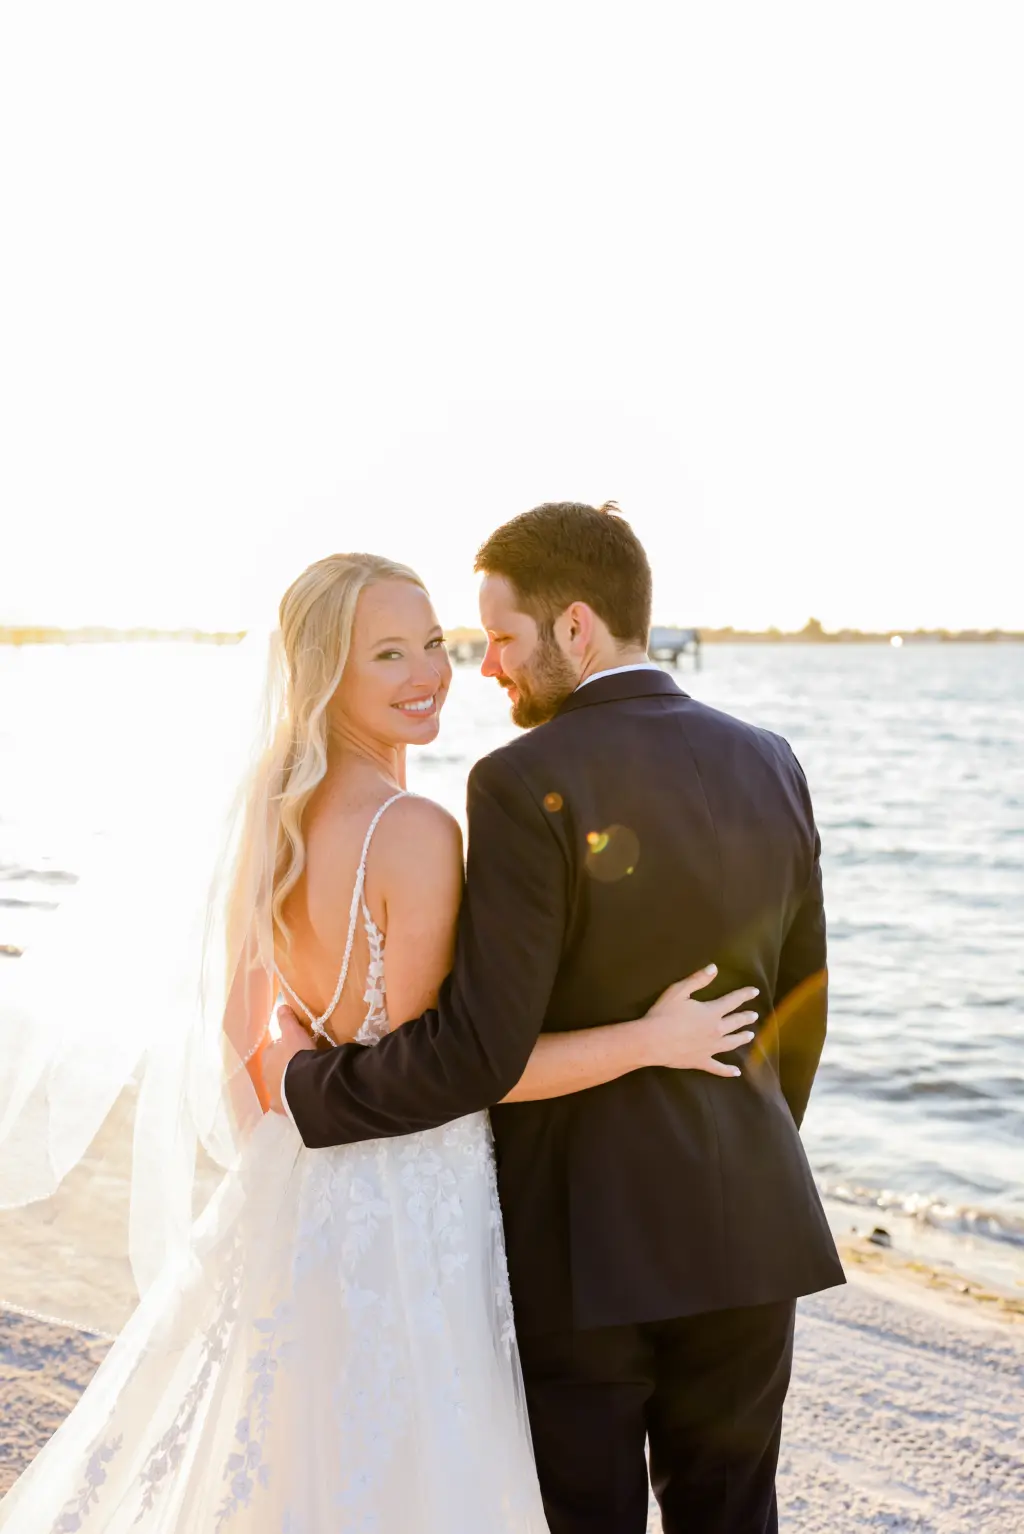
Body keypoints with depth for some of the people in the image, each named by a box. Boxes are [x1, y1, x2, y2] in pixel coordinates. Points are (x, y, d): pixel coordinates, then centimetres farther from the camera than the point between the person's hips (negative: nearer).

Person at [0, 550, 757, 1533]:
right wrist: (651, 1039, -18)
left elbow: (242, 1029, 10)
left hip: (294, 1191, 8)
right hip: (403, 1209, -8)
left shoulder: (274, 820, 3)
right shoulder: (417, 834, -22)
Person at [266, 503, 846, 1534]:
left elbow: (480, 1049, -20)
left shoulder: (525, 783, -18)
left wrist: (304, 1084, -6)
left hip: (580, 1231, -5)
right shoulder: (770, 766, 1)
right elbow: (800, 1008, 9)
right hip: (746, 1225, 6)